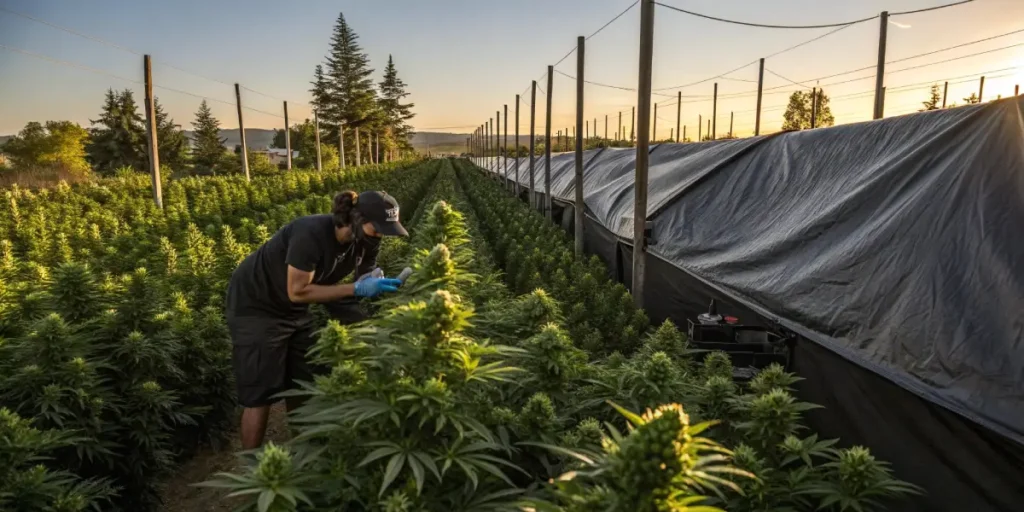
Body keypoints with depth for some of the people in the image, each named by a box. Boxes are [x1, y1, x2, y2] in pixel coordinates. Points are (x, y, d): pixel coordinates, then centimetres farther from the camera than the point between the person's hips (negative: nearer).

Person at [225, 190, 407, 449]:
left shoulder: (364, 242, -12)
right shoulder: (311, 234, -34)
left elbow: (366, 281, -2)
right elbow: (297, 291, -31)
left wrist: (381, 287, -24)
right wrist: (357, 289, -33)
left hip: (295, 310, 7)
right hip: (256, 307, -7)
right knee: (260, 394, -5)